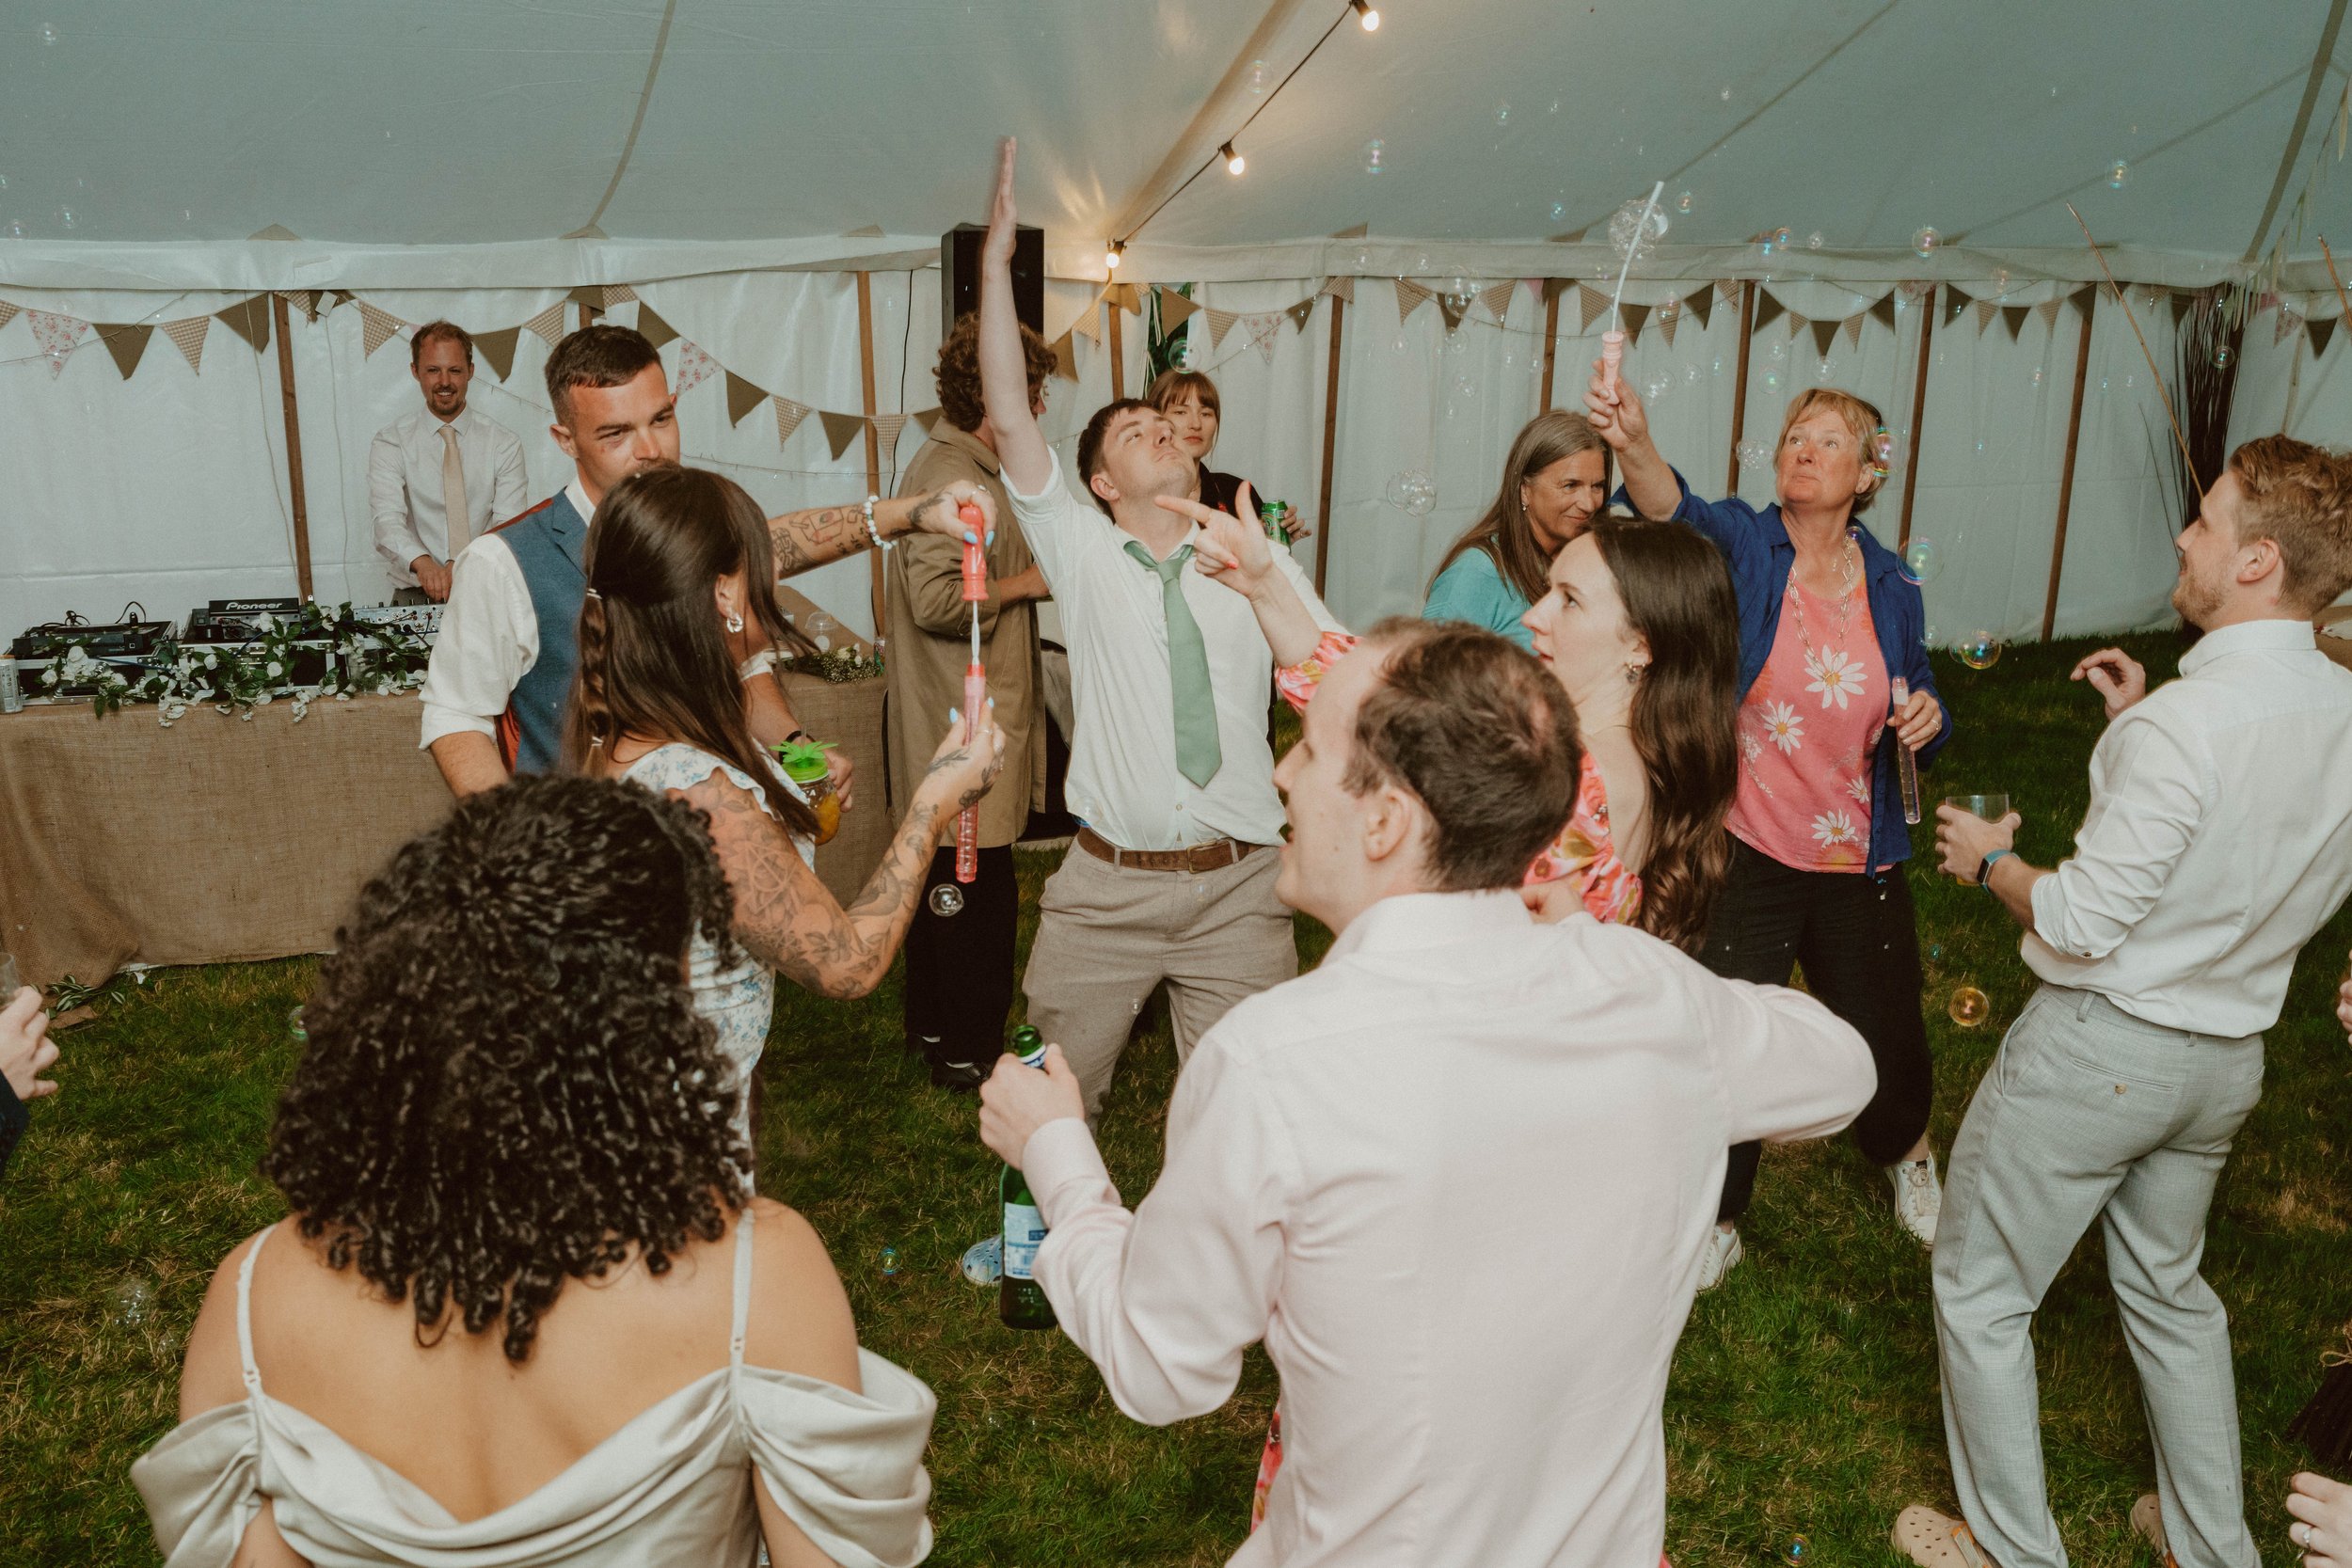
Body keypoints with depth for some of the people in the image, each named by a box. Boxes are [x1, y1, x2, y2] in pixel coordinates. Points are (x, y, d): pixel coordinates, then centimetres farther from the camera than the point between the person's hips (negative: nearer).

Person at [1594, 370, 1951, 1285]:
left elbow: (1919, 727, 12)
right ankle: (1716, 1223, 33)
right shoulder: (1743, 545, -9)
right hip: (1741, 856, -3)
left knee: (1885, 1041, 17)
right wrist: (1633, 445, -54)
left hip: (1857, 865, 3)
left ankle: (1905, 1153, 53)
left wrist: (1927, 721, -13)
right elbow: (1676, 510, -33)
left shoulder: (1891, 590, 1)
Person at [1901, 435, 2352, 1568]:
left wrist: (1993, 861, -6)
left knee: (1981, 1293, 10)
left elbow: (2083, 923, -24)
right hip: (2229, 1052, 8)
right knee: (2168, 1287, 27)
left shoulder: (2183, 724, -27)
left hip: (2101, 1044, -8)